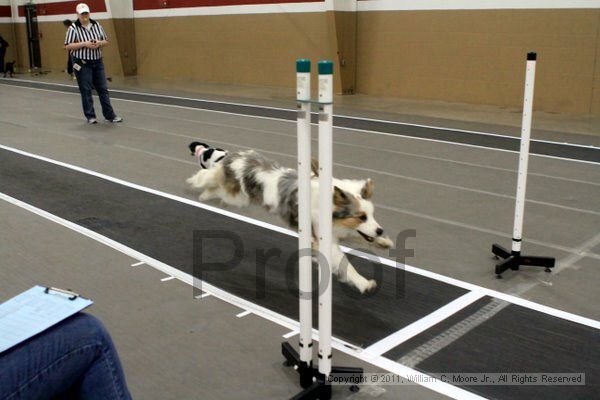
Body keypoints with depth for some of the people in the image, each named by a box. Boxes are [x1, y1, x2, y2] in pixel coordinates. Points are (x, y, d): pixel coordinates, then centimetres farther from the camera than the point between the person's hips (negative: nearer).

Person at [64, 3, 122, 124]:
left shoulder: (97, 25, 6)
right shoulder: (73, 28, -8)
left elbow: (106, 41, 12)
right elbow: (67, 46, -11)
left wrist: (99, 43, -11)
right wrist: (84, 44, -20)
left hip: (98, 62, 4)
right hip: (82, 64, -4)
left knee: (103, 89, 6)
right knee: (86, 90, 2)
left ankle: (110, 115, 10)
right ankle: (90, 116, 12)